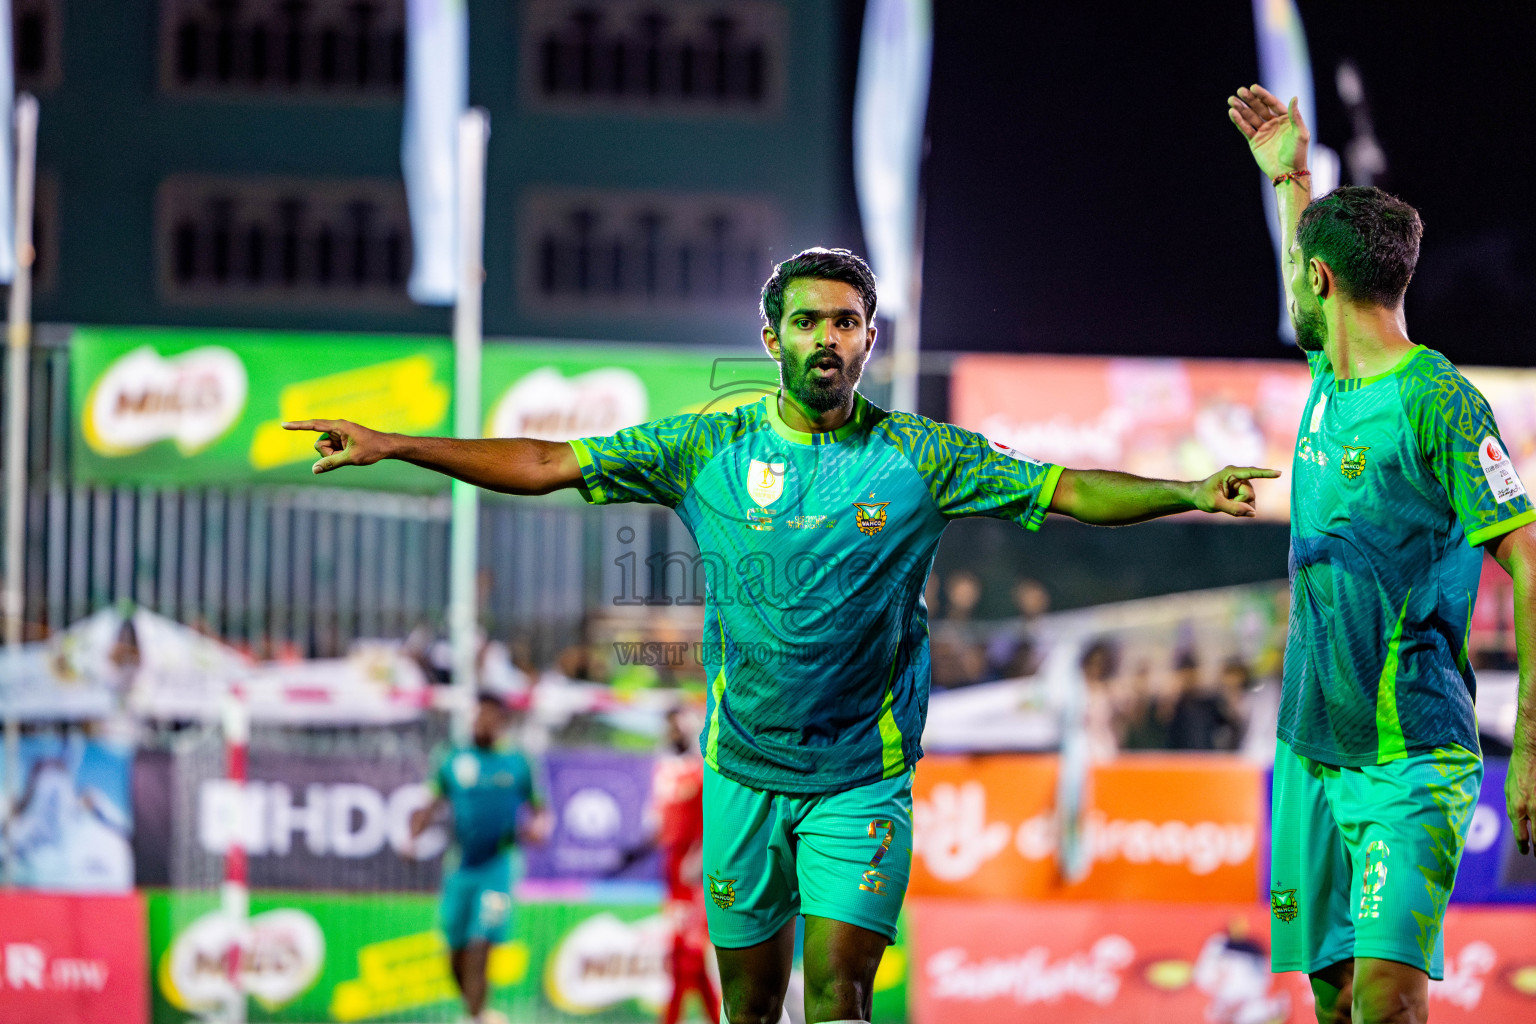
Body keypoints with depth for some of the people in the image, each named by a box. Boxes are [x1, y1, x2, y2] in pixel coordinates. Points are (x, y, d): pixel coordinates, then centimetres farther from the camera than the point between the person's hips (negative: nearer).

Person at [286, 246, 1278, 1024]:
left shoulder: (922, 455, -4)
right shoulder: (710, 446, 0)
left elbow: (1070, 489, -7)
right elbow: (548, 464, 1)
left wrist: (1188, 493, -23)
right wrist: (393, 446, -4)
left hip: (863, 782, -2)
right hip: (743, 776, 2)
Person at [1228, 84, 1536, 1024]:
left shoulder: (1438, 402, -12)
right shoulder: (1330, 379, 12)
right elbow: (1311, 303, 38)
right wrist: (1289, 178, 44)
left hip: (1410, 760, -8)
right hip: (1312, 749, 8)